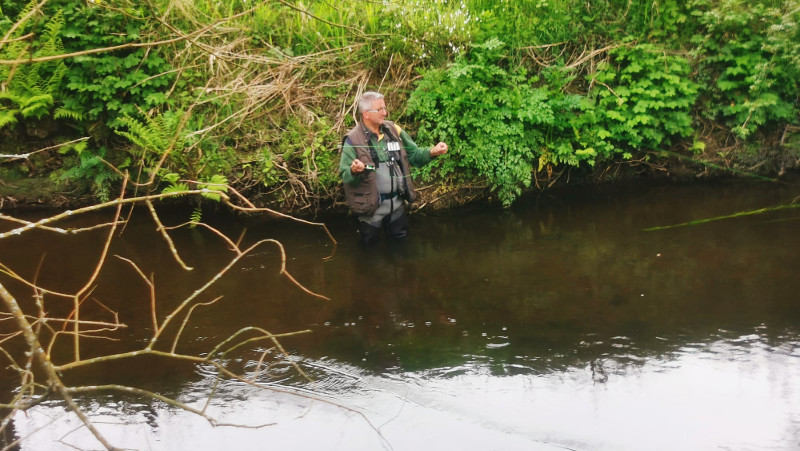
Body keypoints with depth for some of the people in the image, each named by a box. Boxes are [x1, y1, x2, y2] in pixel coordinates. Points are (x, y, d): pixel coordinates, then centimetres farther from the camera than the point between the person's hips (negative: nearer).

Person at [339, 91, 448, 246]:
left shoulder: (394, 130, 1)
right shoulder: (353, 140, -14)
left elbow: (414, 155, 7)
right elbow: (345, 177, -15)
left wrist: (432, 152, -12)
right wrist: (354, 171, -37)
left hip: (396, 203, 4)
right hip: (371, 206, -4)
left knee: (401, 238, 21)